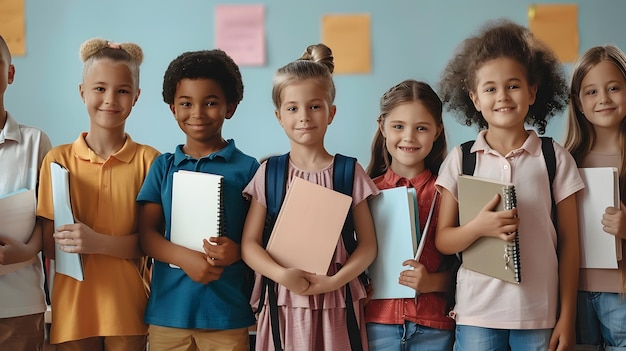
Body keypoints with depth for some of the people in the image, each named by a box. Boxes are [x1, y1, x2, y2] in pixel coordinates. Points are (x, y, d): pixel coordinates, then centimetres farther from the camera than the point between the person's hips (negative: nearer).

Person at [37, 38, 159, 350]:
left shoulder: (147, 159, -3)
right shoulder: (58, 159, 1)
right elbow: (49, 245, 1)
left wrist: (98, 243, -21)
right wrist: (69, 241, -20)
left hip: (126, 303, -1)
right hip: (72, 303, 1)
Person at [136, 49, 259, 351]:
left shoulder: (247, 168, 1)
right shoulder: (163, 166, 8)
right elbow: (146, 233, 3)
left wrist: (238, 251, -19)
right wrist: (185, 258, -15)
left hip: (228, 312, -2)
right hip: (168, 309, 2)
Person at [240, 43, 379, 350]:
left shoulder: (350, 173, 1)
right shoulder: (268, 174, 3)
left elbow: (368, 244, 0)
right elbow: (249, 243, 0)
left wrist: (334, 282, -14)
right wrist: (282, 275, -16)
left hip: (336, 304, 0)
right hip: (284, 304, 1)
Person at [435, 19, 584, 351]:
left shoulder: (555, 158, 2)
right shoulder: (460, 160, 2)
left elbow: (568, 242, 4)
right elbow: (442, 241, 3)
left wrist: (566, 318, 1)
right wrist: (478, 227, -17)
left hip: (539, 315, 0)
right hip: (476, 313, 0)